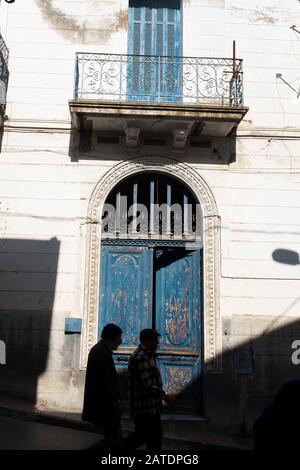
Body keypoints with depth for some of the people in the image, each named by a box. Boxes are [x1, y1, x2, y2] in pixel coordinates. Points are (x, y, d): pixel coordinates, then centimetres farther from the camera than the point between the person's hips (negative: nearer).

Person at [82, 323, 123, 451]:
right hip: (107, 406, -11)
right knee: (113, 440, -4)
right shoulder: (103, 353, -21)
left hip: (100, 405, 11)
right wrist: (113, 405, -17)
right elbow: (106, 383, -23)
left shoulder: (97, 349, 12)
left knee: (113, 438, 18)